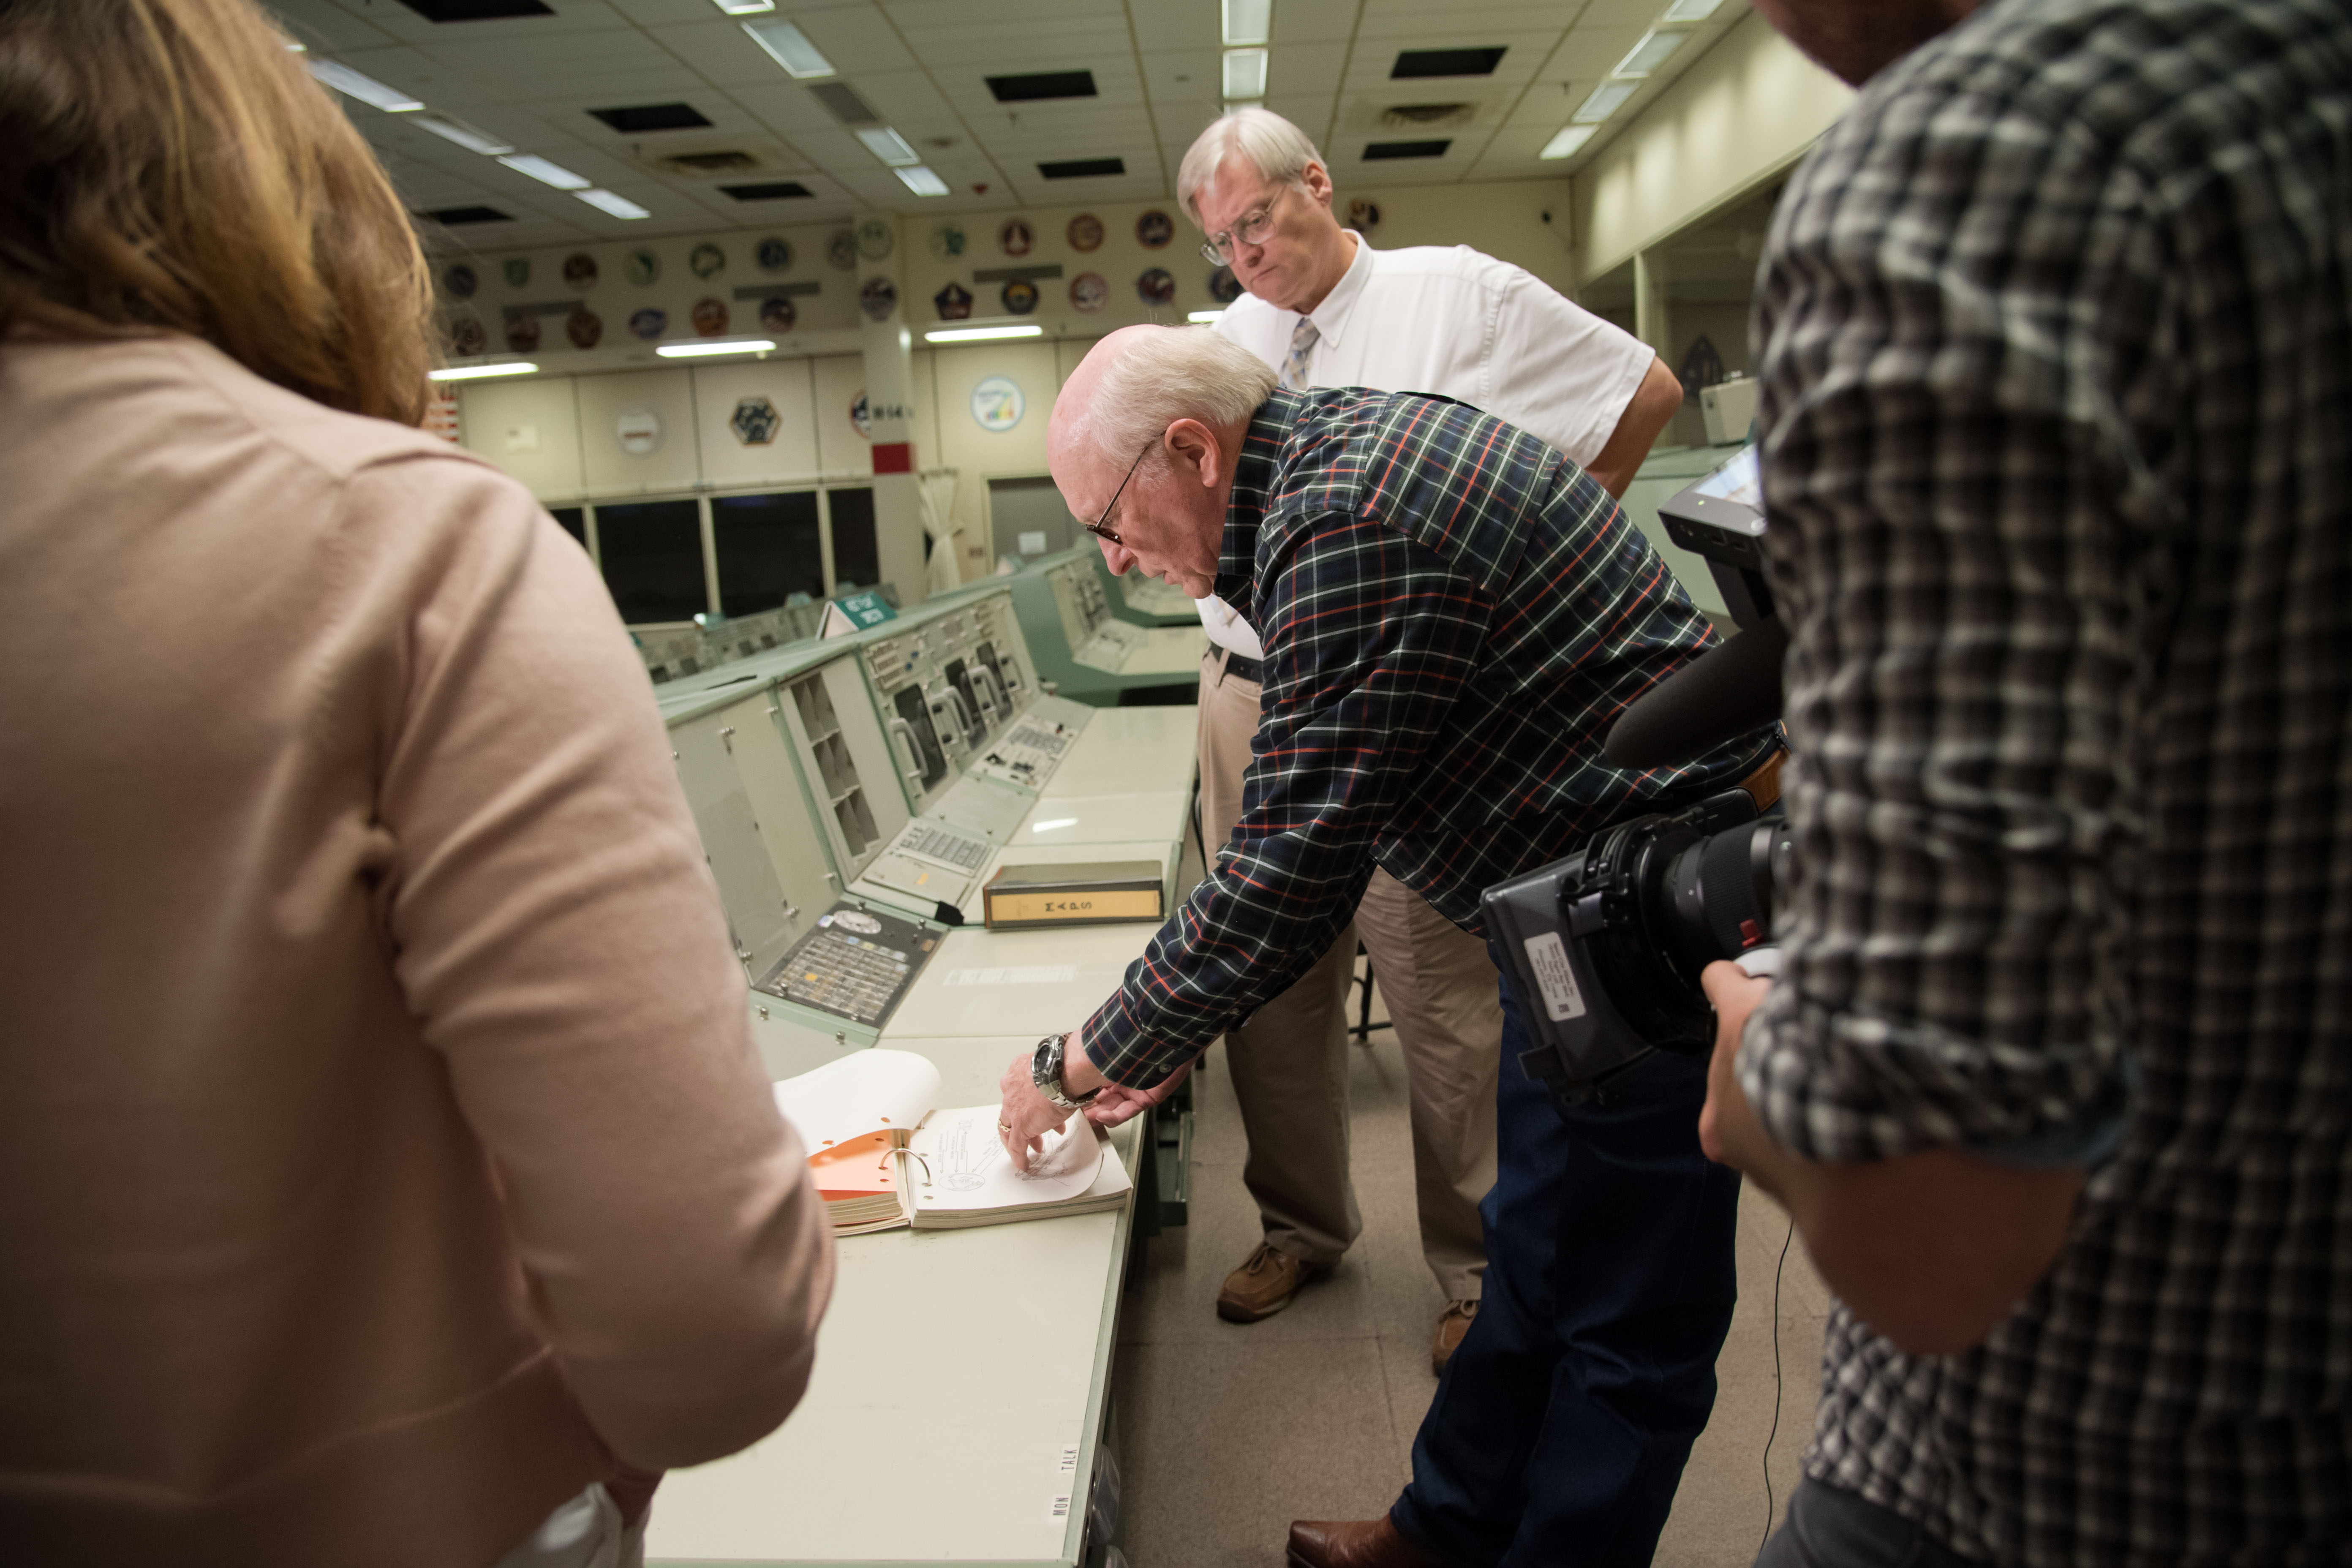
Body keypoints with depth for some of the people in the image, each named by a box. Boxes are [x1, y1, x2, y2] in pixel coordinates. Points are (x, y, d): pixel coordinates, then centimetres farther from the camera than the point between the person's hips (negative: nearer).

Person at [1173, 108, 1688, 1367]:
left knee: (1447, 1005, 0)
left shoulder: (1457, 295, 0)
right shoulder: (1220, 341, 16)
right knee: (1268, 991, 11)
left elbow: (1646, 391, 4)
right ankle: (1301, 1230, 30)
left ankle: (1479, 1273, 19)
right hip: (1248, 706, 5)